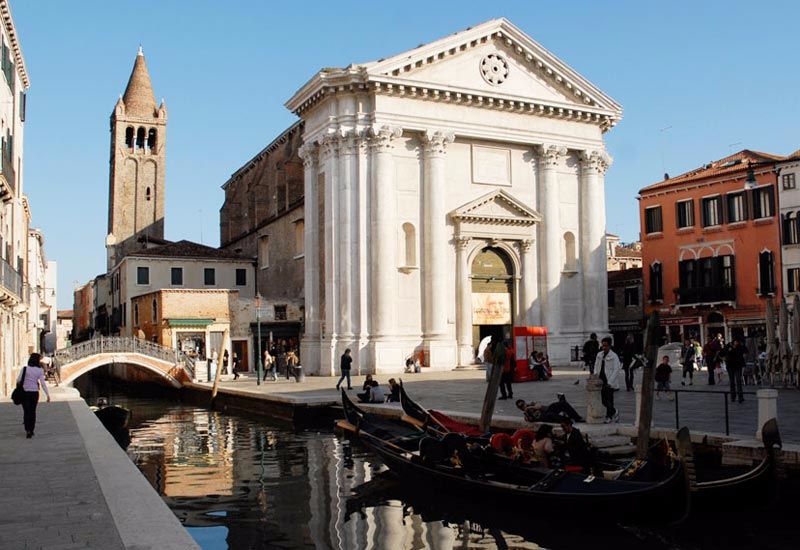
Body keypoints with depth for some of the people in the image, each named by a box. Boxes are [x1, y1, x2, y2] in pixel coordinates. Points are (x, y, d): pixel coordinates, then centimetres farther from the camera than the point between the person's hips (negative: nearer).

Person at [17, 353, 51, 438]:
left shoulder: (25, 369, -7)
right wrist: (48, 395, -5)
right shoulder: (40, 371, -3)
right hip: (35, 393, 1)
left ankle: (27, 430, -9)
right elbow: (43, 384, -7)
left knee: (26, 411, 5)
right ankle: (31, 430, 18)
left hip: (25, 393, -1)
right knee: (33, 412, 13)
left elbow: (18, 380, -6)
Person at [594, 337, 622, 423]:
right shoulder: (599, 355, 8)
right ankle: (615, 412, 30)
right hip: (601, 382, 6)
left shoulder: (614, 356, -9)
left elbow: (616, 370, -12)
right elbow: (596, 367, 16)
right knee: (603, 400, 10)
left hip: (610, 383, -6)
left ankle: (609, 417, 15)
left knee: (609, 401, -2)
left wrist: (609, 382, -17)